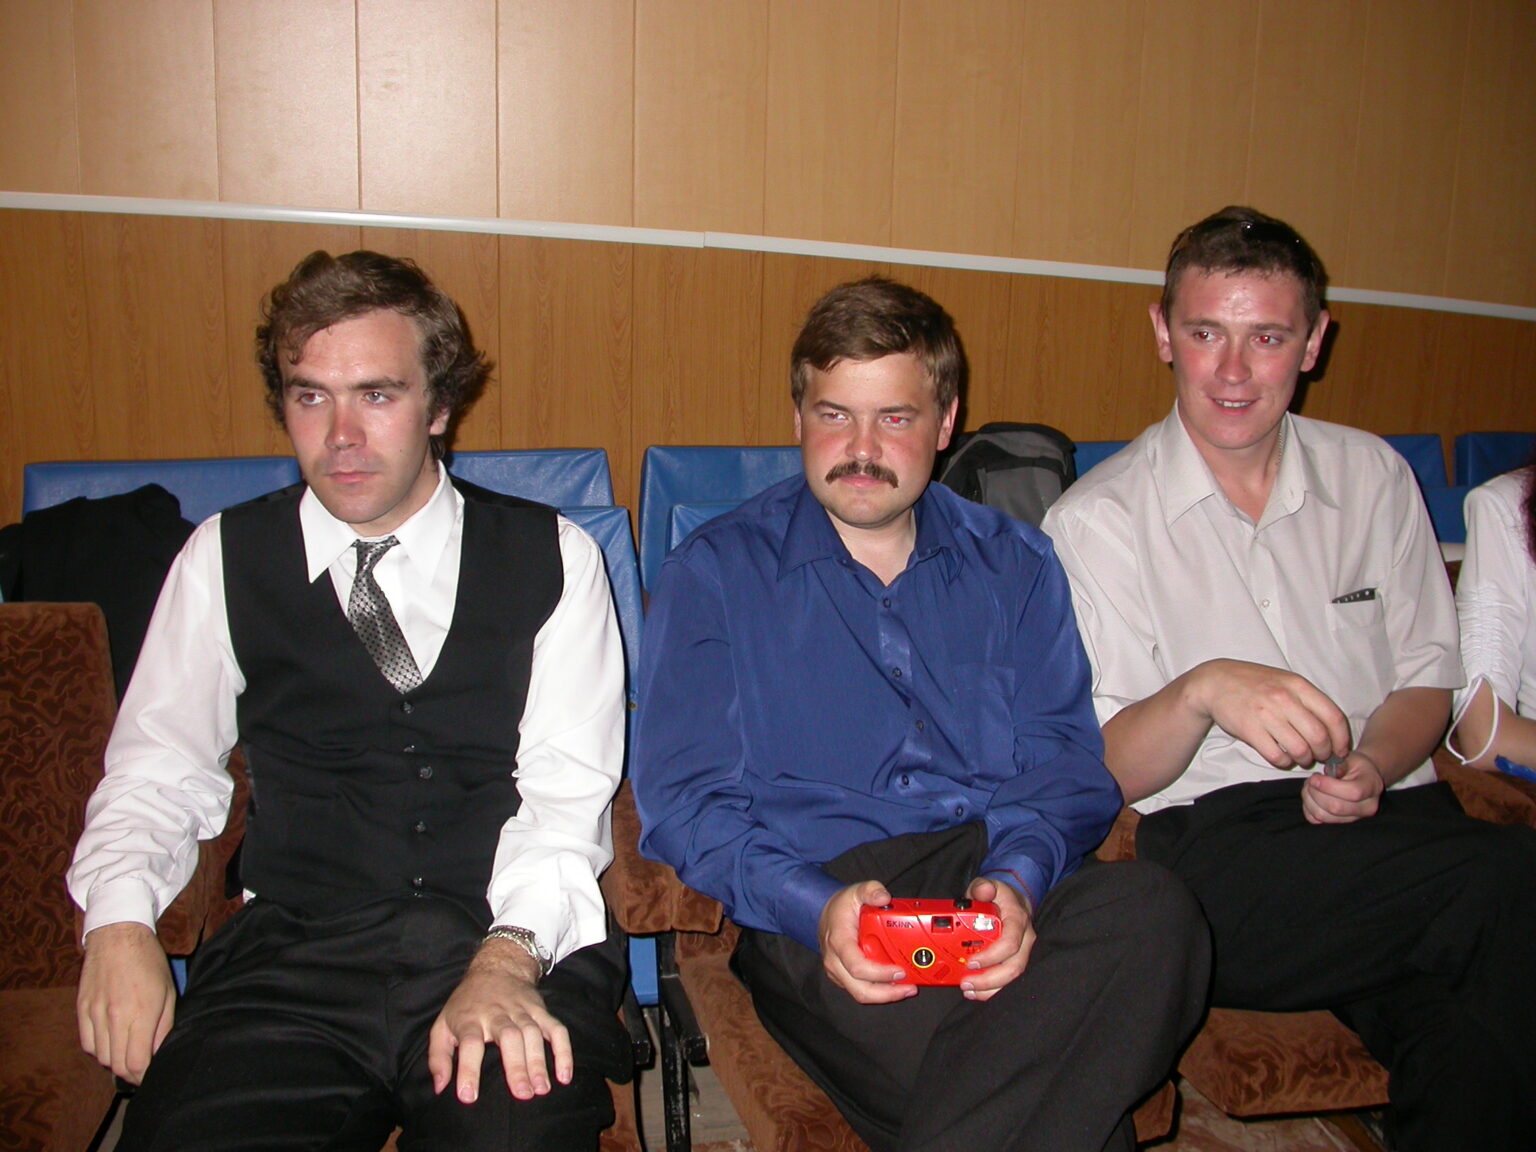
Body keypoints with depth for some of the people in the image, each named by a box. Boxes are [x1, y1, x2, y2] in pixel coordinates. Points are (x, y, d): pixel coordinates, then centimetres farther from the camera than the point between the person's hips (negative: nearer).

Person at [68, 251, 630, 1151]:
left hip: (520, 948, -1)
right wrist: (119, 922, -5)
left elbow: (567, 789, -1)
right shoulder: (226, 560, 13)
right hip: (292, 953, 2)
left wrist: (507, 957, -17)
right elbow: (158, 771, 15)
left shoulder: (553, 558, 7)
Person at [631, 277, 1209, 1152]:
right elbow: (684, 798, 2)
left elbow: (1066, 761, 10)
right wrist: (816, 905, -17)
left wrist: (1018, 878, -13)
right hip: (816, 902, -4)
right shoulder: (717, 574, 10)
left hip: (1004, 881, 4)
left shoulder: (1014, 564, 18)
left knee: (1157, 910, -32)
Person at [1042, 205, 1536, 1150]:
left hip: (1389, 821, 3)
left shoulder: (1374, 476, 15)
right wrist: (1200, 692, -25)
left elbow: (1428, 678, 19)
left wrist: (1372, 768, -4)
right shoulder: (1097, 522, 2)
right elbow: (1101, 773, -3)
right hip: (1214, 846, -3)